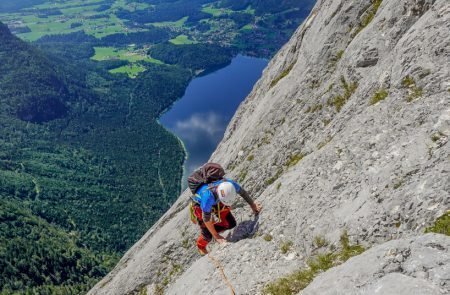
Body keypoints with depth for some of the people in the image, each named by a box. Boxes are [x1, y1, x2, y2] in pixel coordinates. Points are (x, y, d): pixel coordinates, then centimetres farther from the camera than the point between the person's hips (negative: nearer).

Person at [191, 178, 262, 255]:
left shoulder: (230, 184, -34)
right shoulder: (208, 196, -46)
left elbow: (242, 192, -11)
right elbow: (206, 218, -32)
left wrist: (253, 205, -1)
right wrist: (216, 236, -23)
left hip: (216, 202, 5)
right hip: (200, 205, -4)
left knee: (231, 223, -3)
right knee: (207, 236, -4)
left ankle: (212, 231, 24)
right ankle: (201, 247, 31)